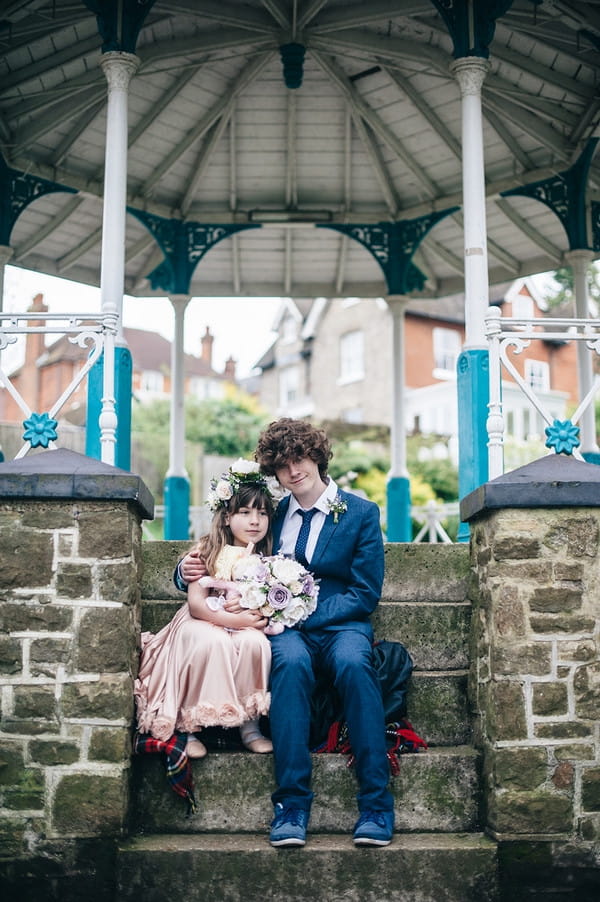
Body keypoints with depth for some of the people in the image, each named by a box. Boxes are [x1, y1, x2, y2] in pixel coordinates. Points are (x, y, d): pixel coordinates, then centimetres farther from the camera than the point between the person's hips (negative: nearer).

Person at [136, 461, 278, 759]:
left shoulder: (265, 560, 4)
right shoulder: (207, 552, -6)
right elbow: (196, 604, -13)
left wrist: (250, 609, -18)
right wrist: (235, 619, -22)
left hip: (247, 625, 3)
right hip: (205, 622, -3)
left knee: (255, 642, -32)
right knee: (212, 642, -36)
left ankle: (249, 724, -17)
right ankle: (188, 726, -21)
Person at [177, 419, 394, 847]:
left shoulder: (362, 513, 6)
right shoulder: (273, 513, 16)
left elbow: (366, 593, 0)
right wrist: (191, 570, 0)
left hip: (341, 624, -1)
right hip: (285, 628, 1)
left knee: (354, 663, -36)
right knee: (291, 662, -35)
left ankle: (377, 806, -32)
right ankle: (292, 804, -34)